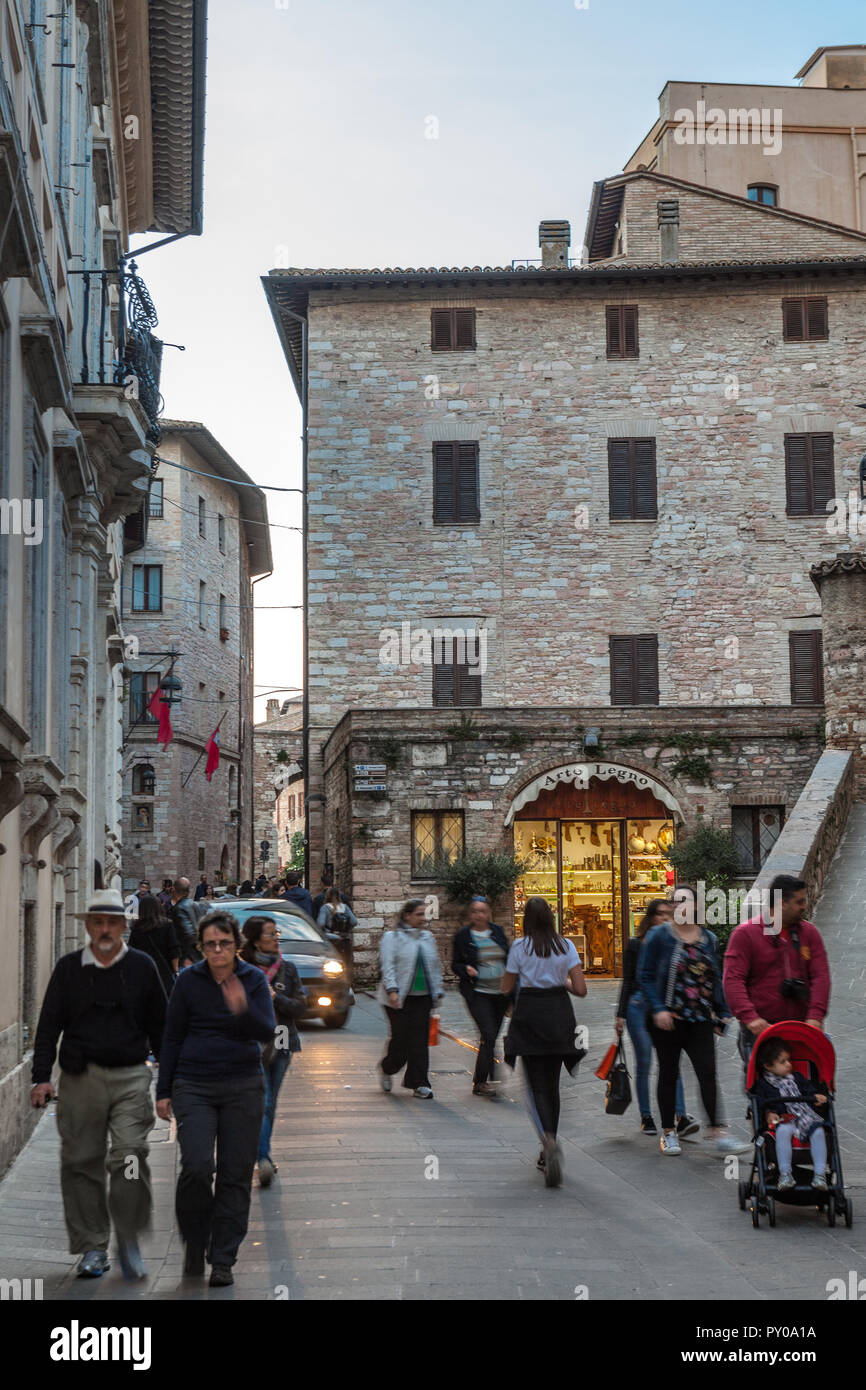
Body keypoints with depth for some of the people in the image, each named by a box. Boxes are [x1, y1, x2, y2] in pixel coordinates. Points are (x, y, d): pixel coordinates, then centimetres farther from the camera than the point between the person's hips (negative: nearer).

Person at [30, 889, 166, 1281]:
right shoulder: (68, 968, 8)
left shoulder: (141, 967, 7)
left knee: (131, 1156, -13)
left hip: (130, 1076, -1)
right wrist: (41, 1077, -1)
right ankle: (93, 1248, 12)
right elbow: (48, 1025, 8)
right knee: (82, 1162, 2)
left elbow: (160, 1026, 12)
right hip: (80, 1078, 1)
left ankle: (129, 1240, 0)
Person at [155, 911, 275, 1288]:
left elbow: (267, 1032, -8)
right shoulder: (188, 981, 0)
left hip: (244, 1087, 1)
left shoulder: (253, 979, 1)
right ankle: (195, 1242, 9)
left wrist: (243, 1010, -28)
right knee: (196, 1167, -16)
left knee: (236, 1174, 1)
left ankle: (223, 1260, 12)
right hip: (194, 1087, -1)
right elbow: (172, 1038, 5)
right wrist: (163, 1092, 3)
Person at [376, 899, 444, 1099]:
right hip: (400, 998, -5)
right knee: (401, 1038, -3)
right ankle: (386, 1069, 27)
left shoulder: (428, 938, 16)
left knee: (420, 1040, -1)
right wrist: (392, 990, -22)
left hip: (423, 998, 5)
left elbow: (435, 967, 21)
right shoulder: (392, 938, -2)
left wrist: (438, 992, 15)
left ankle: (419, 1084, 3)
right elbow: (388, 966, -11)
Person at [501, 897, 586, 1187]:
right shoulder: (566, 946, 1)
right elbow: (581, 990, -4)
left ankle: (549, 1139, -28)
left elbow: (506, 988, 1)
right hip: (559, 1016, 3)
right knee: (552, 1085, 15)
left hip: (529, 1015, -3)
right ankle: (548, 1155, 21)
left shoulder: (520, 947, -5)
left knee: (536, 1086, -1)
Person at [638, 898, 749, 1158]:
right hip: (668, 1020, -3)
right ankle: (668, 1132, 18)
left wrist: (722, 1011, 12)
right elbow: (645, 976, -6)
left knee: (708, 1074, -7)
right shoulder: (658, 937, -3)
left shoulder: (707, 939, 11)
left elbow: (716, 978, 18)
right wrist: (658, 1009, -17)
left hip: (700, 1020, 3)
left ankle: (717, 1135, -10)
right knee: (669, 1075, 7)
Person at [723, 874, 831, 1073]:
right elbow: (733, 980, -9)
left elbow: (821, 976, 4)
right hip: (760, 1028, -3)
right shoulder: (745, 934, -2)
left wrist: (816, 1015, -11)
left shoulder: (809, 932, 11)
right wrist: (749, 1017, -22)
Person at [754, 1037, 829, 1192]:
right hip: (784, 1120, -3)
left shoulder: (797, 1077, 22)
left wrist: (817, 1096, 0)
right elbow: (760, 1103, 2)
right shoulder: (764, 1085, 10)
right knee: (783, 1130, -38)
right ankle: (785, 1174, -35)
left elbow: (809, 1090, 22)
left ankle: (820, 1174, -26)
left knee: (818, 1131, -29)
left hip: (806, 1117, 3)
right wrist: (768, 1114, -16)